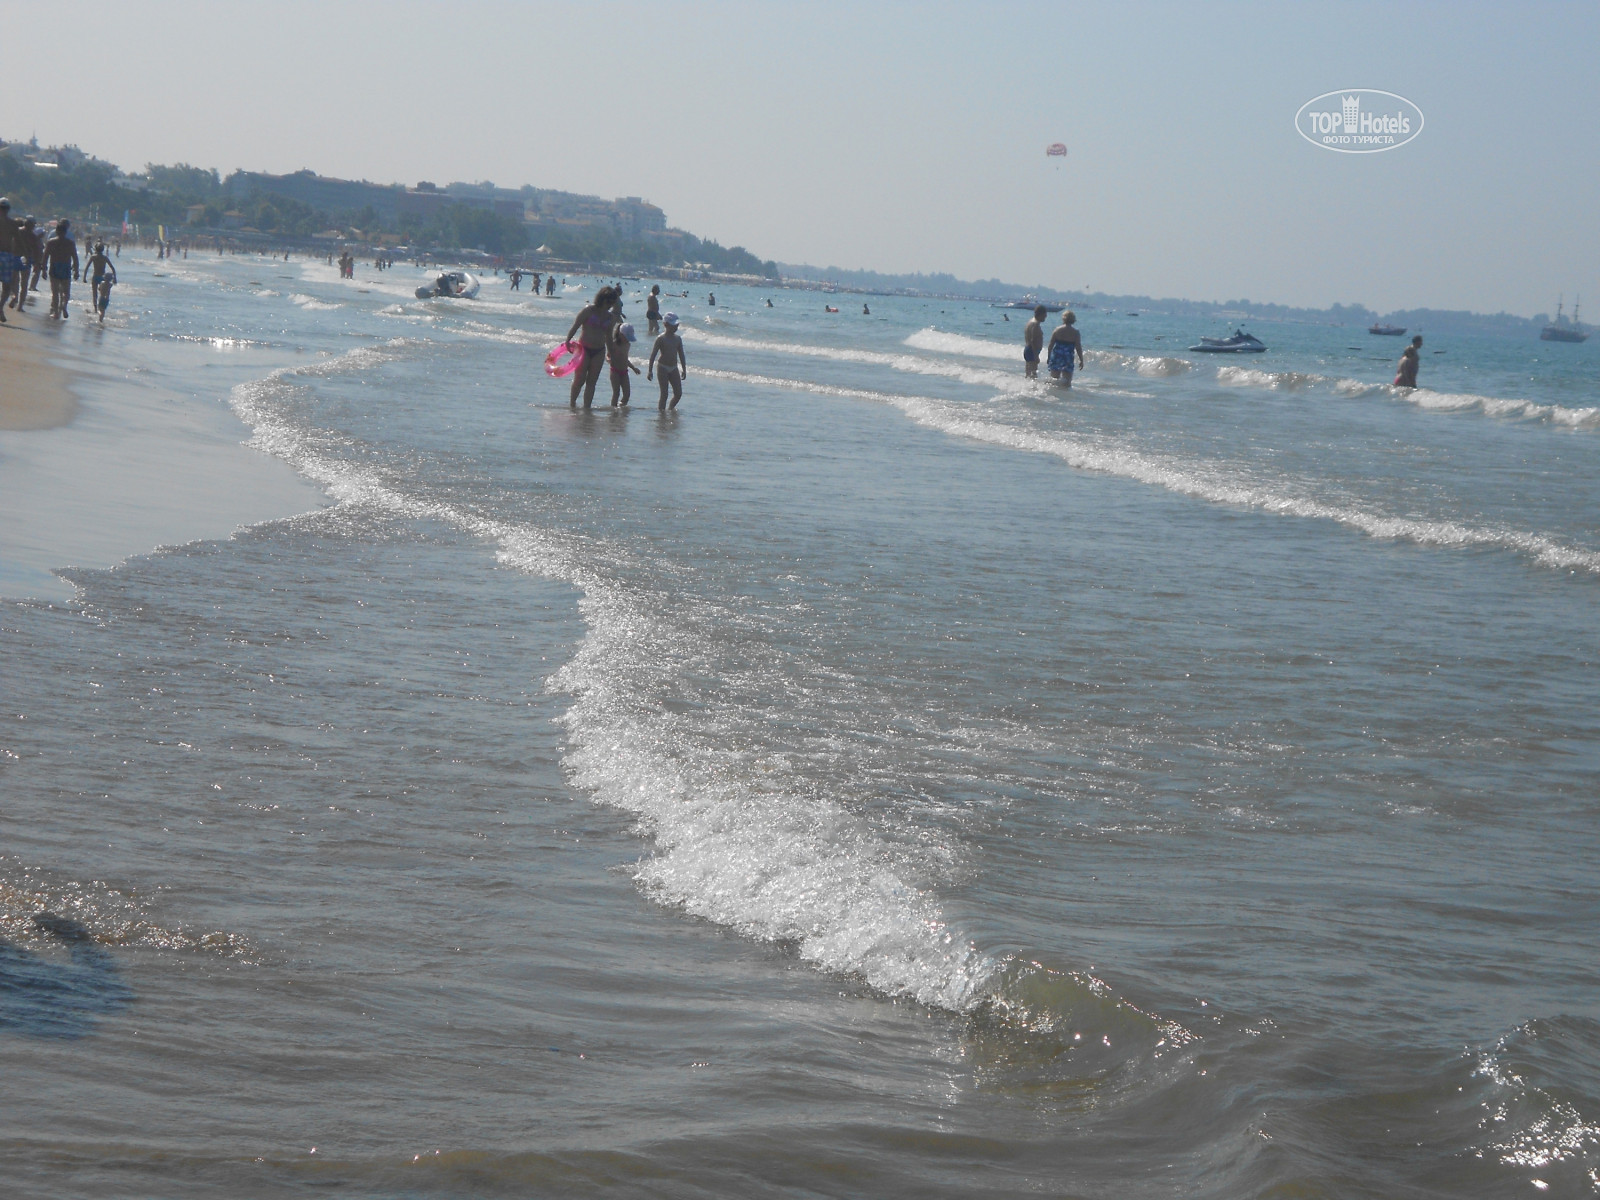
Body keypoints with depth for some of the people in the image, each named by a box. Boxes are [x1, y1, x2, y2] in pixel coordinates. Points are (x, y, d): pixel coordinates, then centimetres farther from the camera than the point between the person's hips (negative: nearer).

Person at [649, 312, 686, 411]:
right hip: (663, 368, -5)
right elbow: (653, 355, -10)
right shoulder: (661, 339, -9)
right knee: (664, 394, -7)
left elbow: (681, 355, 15)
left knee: (678, 393, 2)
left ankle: (670, 409, 21)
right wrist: (650, 370, -14)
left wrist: (684, 370, 13)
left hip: (674, 368, 5)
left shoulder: (678, 339, 7)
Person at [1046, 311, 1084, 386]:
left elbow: (1051, 345, 2)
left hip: (1056, 357, 2)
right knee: (1067, 381, 3)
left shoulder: (1057, 330, -1)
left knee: (1054, 378, 12)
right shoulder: (1075, 332, -5)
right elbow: (1078, 347, -4)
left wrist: (1048, 357, 12)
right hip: (1068, 357, -2)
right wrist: (1081, 360, 6)